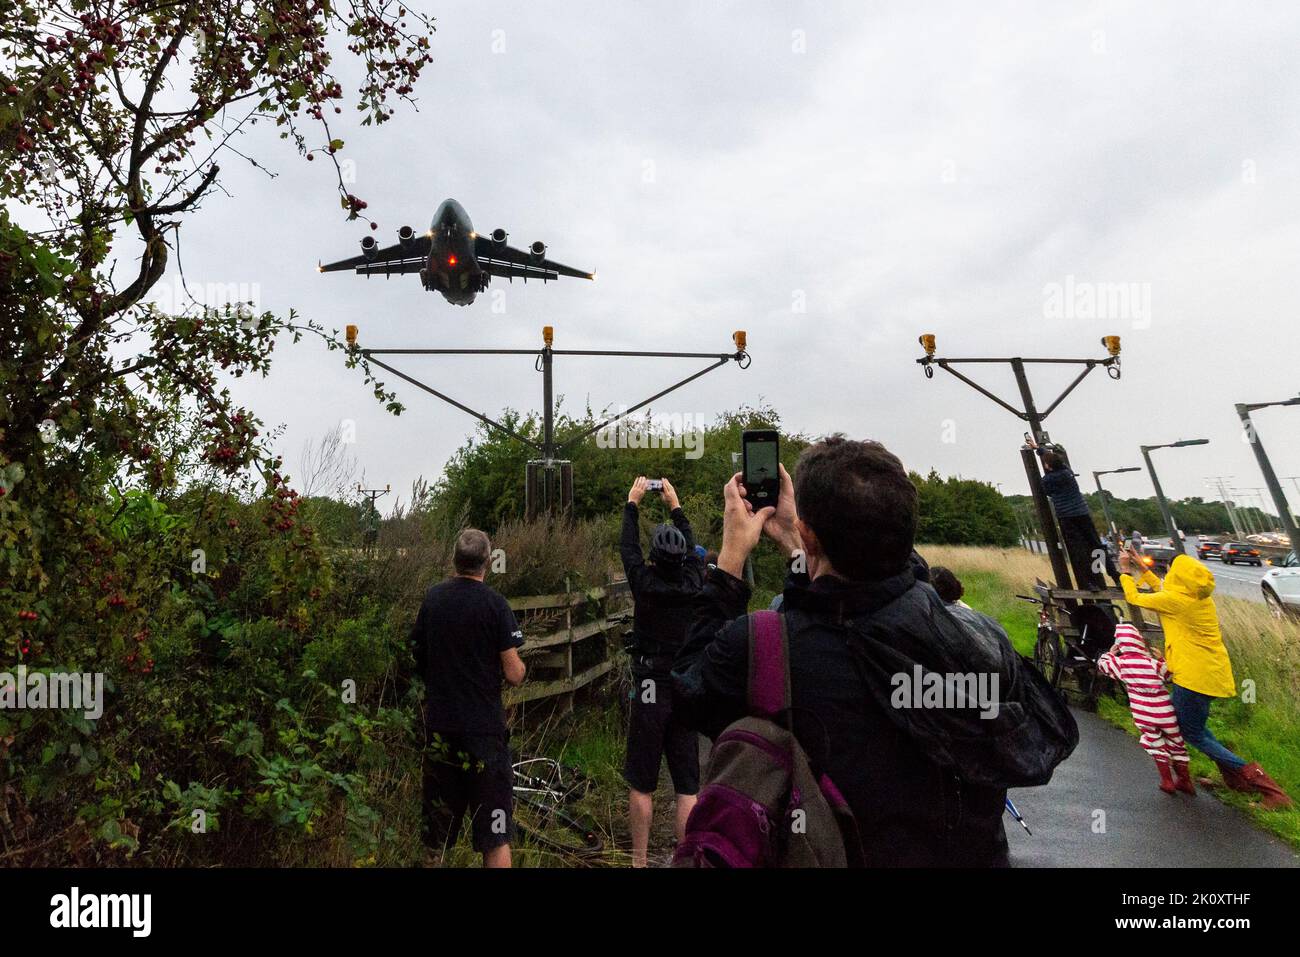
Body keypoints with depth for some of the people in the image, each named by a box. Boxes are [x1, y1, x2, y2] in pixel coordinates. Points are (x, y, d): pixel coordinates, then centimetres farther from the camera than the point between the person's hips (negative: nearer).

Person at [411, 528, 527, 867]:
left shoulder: (431, 597, 1)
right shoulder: (494, 604, -13)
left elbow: (419, 657, 12)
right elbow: (514, 674, -13)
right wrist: (519, 664, 8)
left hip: (438, 726, 5)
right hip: (484, 728, -5)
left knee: (436, 830, 18)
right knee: (495, 835, 4)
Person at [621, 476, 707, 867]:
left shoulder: (646, 585, -11)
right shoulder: (693, 586, -5)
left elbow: (628, 547, 4)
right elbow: (693, 549, 14)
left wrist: (633, 502, 18)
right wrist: (675, 505, 24)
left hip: (650, 692, -2)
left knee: (641, 786, 10)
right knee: (688, 787, 9)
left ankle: (639, 860, 18)